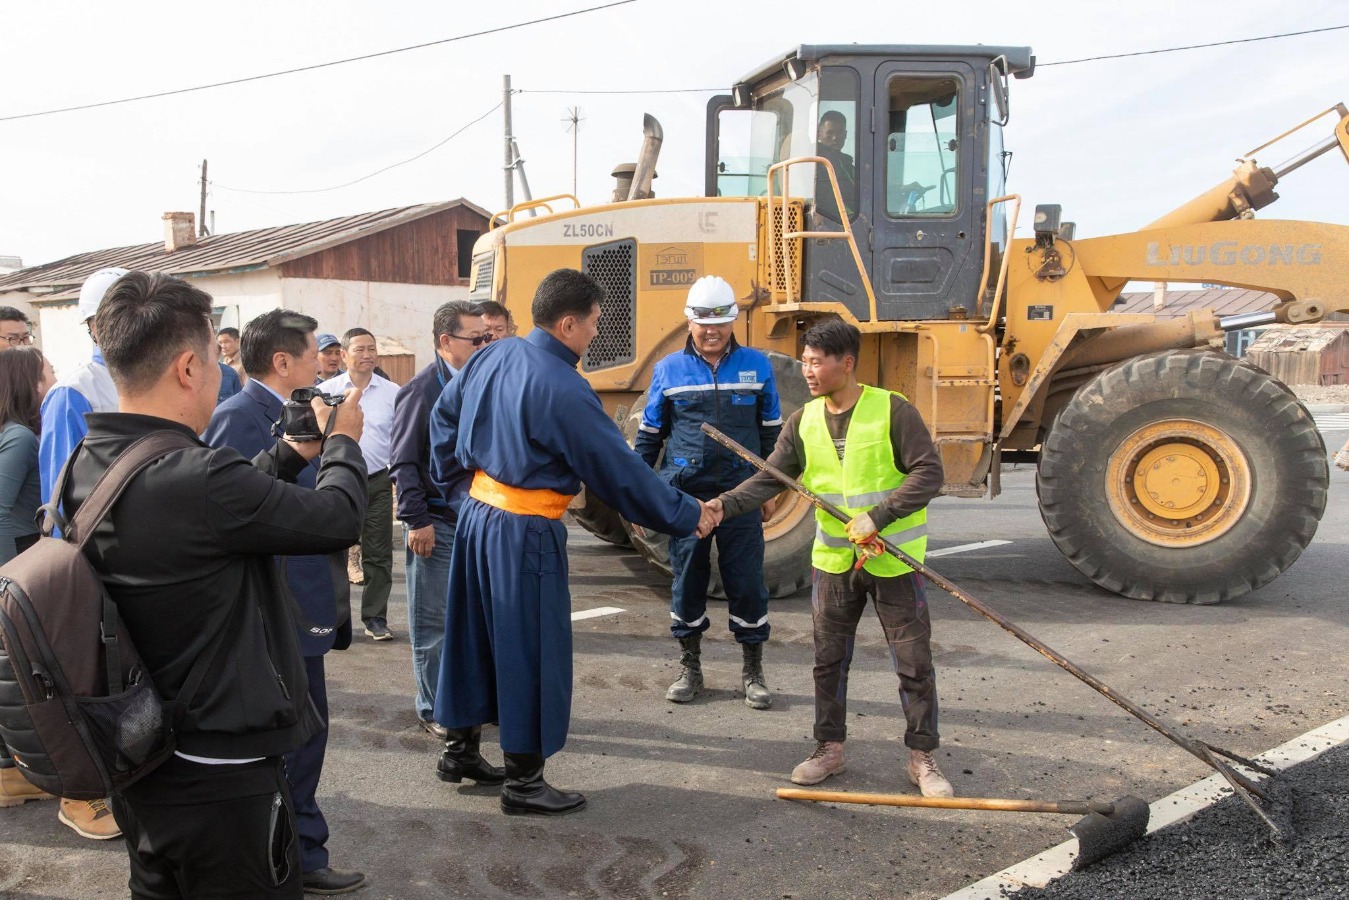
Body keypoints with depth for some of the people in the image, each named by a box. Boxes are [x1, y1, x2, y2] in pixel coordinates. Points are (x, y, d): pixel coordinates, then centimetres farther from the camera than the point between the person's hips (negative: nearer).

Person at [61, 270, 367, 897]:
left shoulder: (86, 469, -3)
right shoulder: (199, 476, -29)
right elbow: (338, 518, -17)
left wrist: (291, 453, 18)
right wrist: (343, 443, 3)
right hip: (220, 780, -8)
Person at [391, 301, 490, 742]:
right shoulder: (421, 390, -10)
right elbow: (403, 462, -10)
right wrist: (416, 520, -14)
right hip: (438, 524, -5)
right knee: (432, 622, 6)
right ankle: (433, 707, 18)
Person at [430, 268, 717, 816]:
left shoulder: (491, 357, 3)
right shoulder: (562, 390, -21)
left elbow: (443, 416, 16)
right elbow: (619, 470, -17)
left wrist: (449, 473, 30)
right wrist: (688, 515, -7)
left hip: (478, 513, 9)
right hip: (525, 531, -9)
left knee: (476, 636, 20)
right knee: (532, 650, 4)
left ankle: (461, 750, 35)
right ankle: (524, 782, 15)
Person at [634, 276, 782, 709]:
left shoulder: (756, 366, 5)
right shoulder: (668, 369, 4)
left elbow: (771, 430, 12)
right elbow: (650, 433, 10)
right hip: (684, 495, 0)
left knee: (747, 583, 3)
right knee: (687, 581, 9)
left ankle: (753, 672, 18)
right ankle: (689, 668, 24)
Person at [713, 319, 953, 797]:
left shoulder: (892, 410, -13)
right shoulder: (803, 422, 1)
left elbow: (929, 472, -16)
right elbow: (769, 478, -2)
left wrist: (877, 516, -23)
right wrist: (724, 506, -19)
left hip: (894, 560, -4)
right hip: (834, 560, 4)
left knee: (914, 662, 4)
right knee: (829, 660, 12)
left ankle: (923, 757, 20)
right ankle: (829, 748, 28)